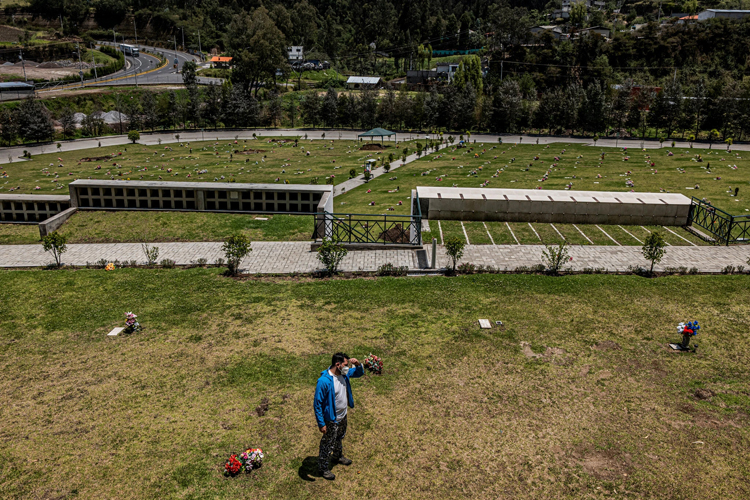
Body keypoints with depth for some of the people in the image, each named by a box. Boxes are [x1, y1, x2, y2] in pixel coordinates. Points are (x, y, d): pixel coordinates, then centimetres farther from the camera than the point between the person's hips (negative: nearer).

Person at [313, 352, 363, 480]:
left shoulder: (344, 374, -11)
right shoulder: (324, 381, -34)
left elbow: (359, 373, 6)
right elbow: (317, 404, -26)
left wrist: (358, 364, -17)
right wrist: (321, 424, -22)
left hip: (343, 415, 7)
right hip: (331, 419, -7)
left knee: (340, 438, 32)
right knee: (328, 444, 13)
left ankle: (338, 456, 58)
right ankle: (323, 468, 36)